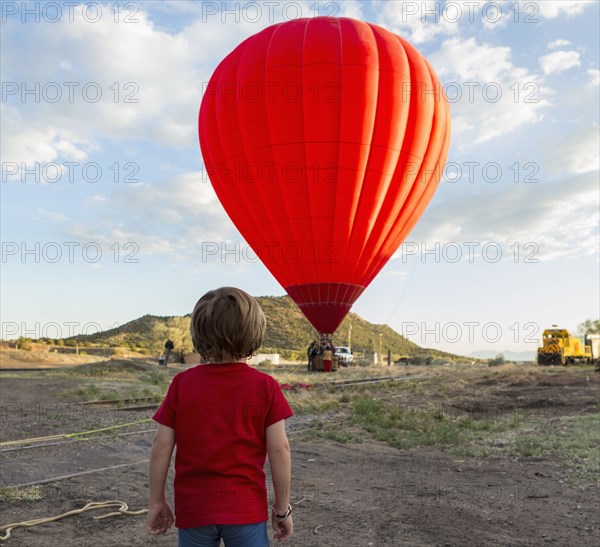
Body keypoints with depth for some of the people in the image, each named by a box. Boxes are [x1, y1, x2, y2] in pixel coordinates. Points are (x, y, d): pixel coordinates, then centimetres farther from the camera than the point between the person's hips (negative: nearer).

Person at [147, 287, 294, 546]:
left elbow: (161, 446, -5)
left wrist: (156, 501, 7)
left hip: (193, 510, 2)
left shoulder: (182, 383, -7)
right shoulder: (265, 386, -10)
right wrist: (282, 507, 2)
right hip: (247, 510, -1)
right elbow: (279, 448, -9)